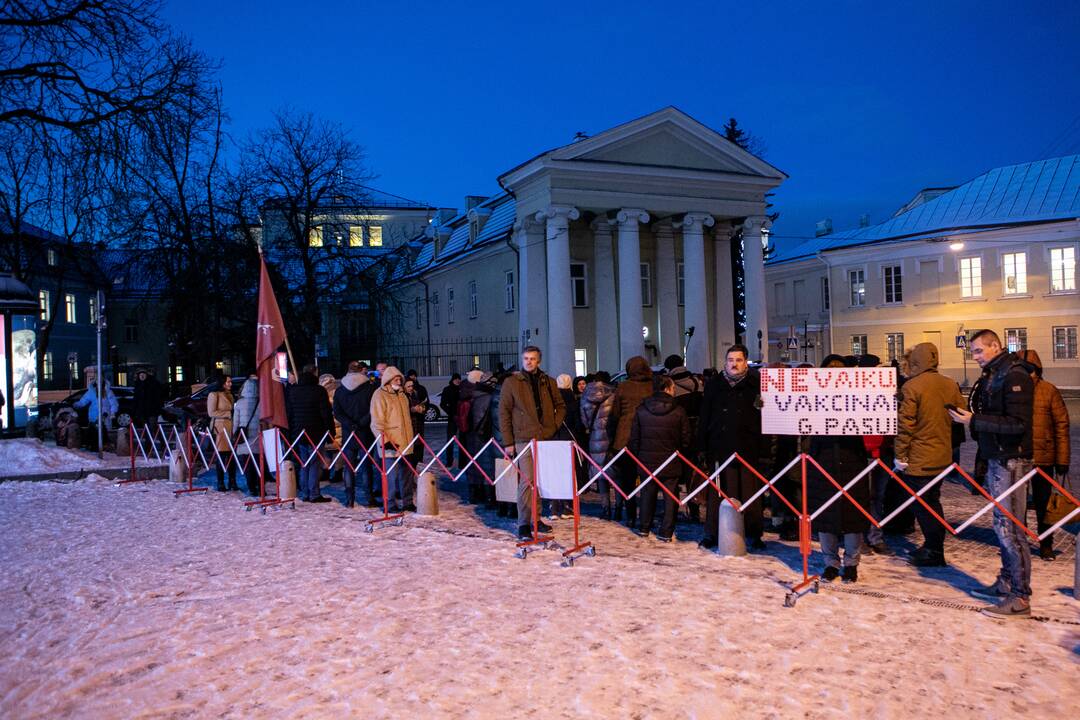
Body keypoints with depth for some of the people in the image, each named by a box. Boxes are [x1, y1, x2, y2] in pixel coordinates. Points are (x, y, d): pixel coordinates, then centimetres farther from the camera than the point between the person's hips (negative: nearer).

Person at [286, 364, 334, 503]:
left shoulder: (292, 391, 10)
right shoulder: (319, 390, -9)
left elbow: (288, 413, 14)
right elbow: (326, 413, -10)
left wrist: (291, 433, 17)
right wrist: (330, 432, -5)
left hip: (298, 433, 6)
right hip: (315, 434, -6)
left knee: (304, 464, 12)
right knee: (315, 464, -3)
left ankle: (305, 494, 13)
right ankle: (314, 494, -5)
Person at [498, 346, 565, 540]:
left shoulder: (548, 382, 10)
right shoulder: (511, 382, 0)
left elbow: (561, 406, 20)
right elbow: (503, 412, -1)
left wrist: (554, 426, 3)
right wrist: (508, 442, -5)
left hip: (546, 439, 4)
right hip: (524, 439, -4)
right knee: (527, 481, -9)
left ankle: (535, 518, 23)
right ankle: (524, 524, -3)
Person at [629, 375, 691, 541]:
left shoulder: (641, 410, -4)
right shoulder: (679, 411, -10)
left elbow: (634, 438, 0)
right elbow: (686, 439, -5)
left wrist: (637, 456, 12)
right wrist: (680, 452, 14)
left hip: (647, 461, 3)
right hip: (671, 464, -2)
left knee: (647, 495, 16)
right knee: (670, 497, 8)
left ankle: (644, 528, 24)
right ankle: (666, 532, 8)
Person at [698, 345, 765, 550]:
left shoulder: (756, 384, 2)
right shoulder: (714, 385, 9)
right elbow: (704, 418, 9)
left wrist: (764, 448, -12)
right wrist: (702, 446, 3)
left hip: (748, 449, -1)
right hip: (719, 448, 2)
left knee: (749, 493, 4)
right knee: (717, 493, 7)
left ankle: (753, 535, 17)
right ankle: (712, 533, 17)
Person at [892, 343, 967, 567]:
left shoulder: (912, 387, -15)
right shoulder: (951, 385, 2)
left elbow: (905, 424, -16)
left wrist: (900, 454, -10)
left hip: (918, 459, -7)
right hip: (942, 456, 7)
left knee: (922, 506, 4)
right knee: (932, 502, 19)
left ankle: (934, 552, 9)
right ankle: (934, 547, 28)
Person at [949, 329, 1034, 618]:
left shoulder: (1015, 377, -13)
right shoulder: (992, 376, 15)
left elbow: (1018, 423, -21)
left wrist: (974, 421, -20)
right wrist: (970, 418, 2)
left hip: (1011, 461, -9)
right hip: (996, 459, 9)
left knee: (1009, 528, -6)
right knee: (1003, 525, 15)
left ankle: (1020, 598, 1)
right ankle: (1006, 584, 25)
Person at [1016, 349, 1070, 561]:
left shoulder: (1050, 392, -5)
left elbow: (1061, 427, -3)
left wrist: (1062, 461, -5)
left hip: (1043, 459, -1)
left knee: (1043, 504, 10)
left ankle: (1046, 545, 24)